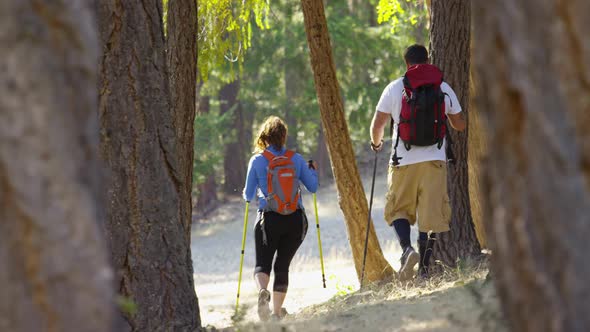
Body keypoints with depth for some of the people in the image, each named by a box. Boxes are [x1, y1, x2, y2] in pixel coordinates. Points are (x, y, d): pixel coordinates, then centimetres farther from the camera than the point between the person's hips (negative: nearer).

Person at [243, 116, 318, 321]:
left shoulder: (258, 160, -3)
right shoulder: (296, 159, 1)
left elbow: (248, 195, 1)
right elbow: (313, 187, 6)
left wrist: (247, 195, 25)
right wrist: (313, 170, 26)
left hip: (269, 219, -2)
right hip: (296, 219, 2)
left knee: (263, 263, 7)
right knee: (282, 265, 13)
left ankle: (262, 291, -26)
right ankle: (277, 312, 8)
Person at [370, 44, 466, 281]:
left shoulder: (395, 88, 0)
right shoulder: (444, 88, 6)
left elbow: (377, 124, 3)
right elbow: (460, 125, 16)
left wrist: (376, 142, 25)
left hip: (404, 162, -1)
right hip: (434, 160, 1)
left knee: (398, 210, 11)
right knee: (431, 214, 4)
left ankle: (407, 248, -15)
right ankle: (424, 269, 1)